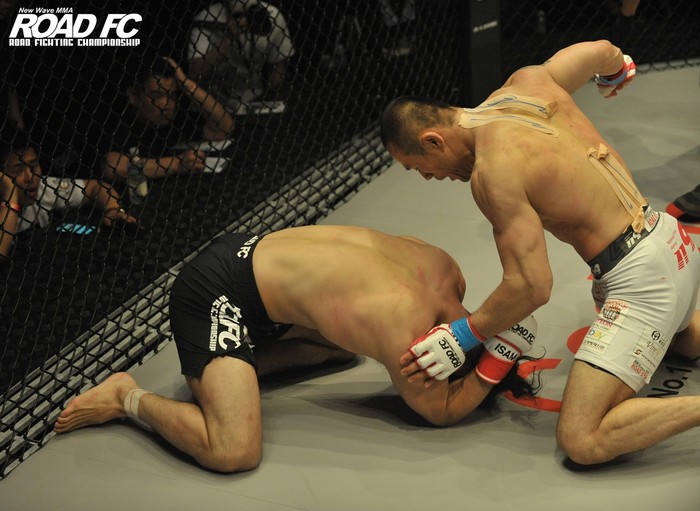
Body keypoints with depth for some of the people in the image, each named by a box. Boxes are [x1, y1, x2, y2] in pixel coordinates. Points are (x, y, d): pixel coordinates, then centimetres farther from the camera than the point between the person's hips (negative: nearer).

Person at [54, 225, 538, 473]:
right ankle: (129, 397, 1)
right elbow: (443, 411, -9)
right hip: (215, 295, -9)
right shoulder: (409, 333, -25)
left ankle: (236, 363, 22)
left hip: (252, 252, 10)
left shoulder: (443, 267, -3)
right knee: (234, 453, -21)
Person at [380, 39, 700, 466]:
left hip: (640, 278, -10)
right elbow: (602, 50, 21)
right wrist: (617, 68, 45)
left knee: (582, 442, -15)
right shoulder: (530, 82, 2)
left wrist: (462, 336, -11)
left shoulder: (493, 169, -22)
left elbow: (532, 287, -23)